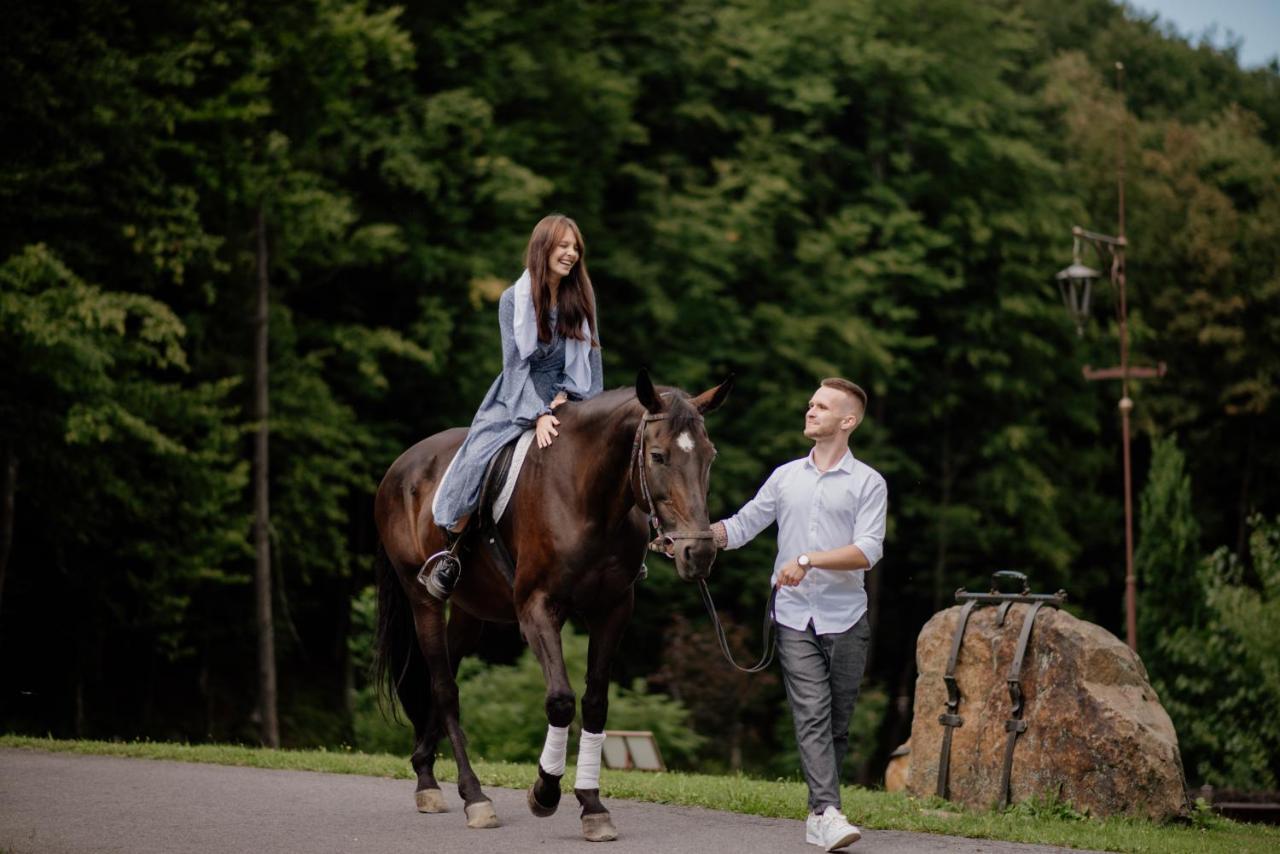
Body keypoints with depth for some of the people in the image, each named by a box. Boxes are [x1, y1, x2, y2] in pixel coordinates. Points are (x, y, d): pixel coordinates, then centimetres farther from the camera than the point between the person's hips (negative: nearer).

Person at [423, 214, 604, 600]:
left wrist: (569, 396, -12)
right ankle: (451, 551, -12)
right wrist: (538, 415, -23)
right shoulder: (514, 300, -6)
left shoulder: (582, 299, 3)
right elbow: (516, 363, -12)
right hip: (519, 403, -3)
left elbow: (590, 355, 4)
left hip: (566, 404, 3)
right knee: (476, 462, -26)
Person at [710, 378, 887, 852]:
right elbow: (740, 526, 15)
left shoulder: (868, 483, 1)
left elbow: (868, 551, -11)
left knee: (837, 722, 5)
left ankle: (818, 813, 15)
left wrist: (809, 560, -20)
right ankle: (828, 813, -22)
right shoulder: (786, 476, 12)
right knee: (813, 715, -12)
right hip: (794, 617, 1)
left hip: (844, 619, -1)